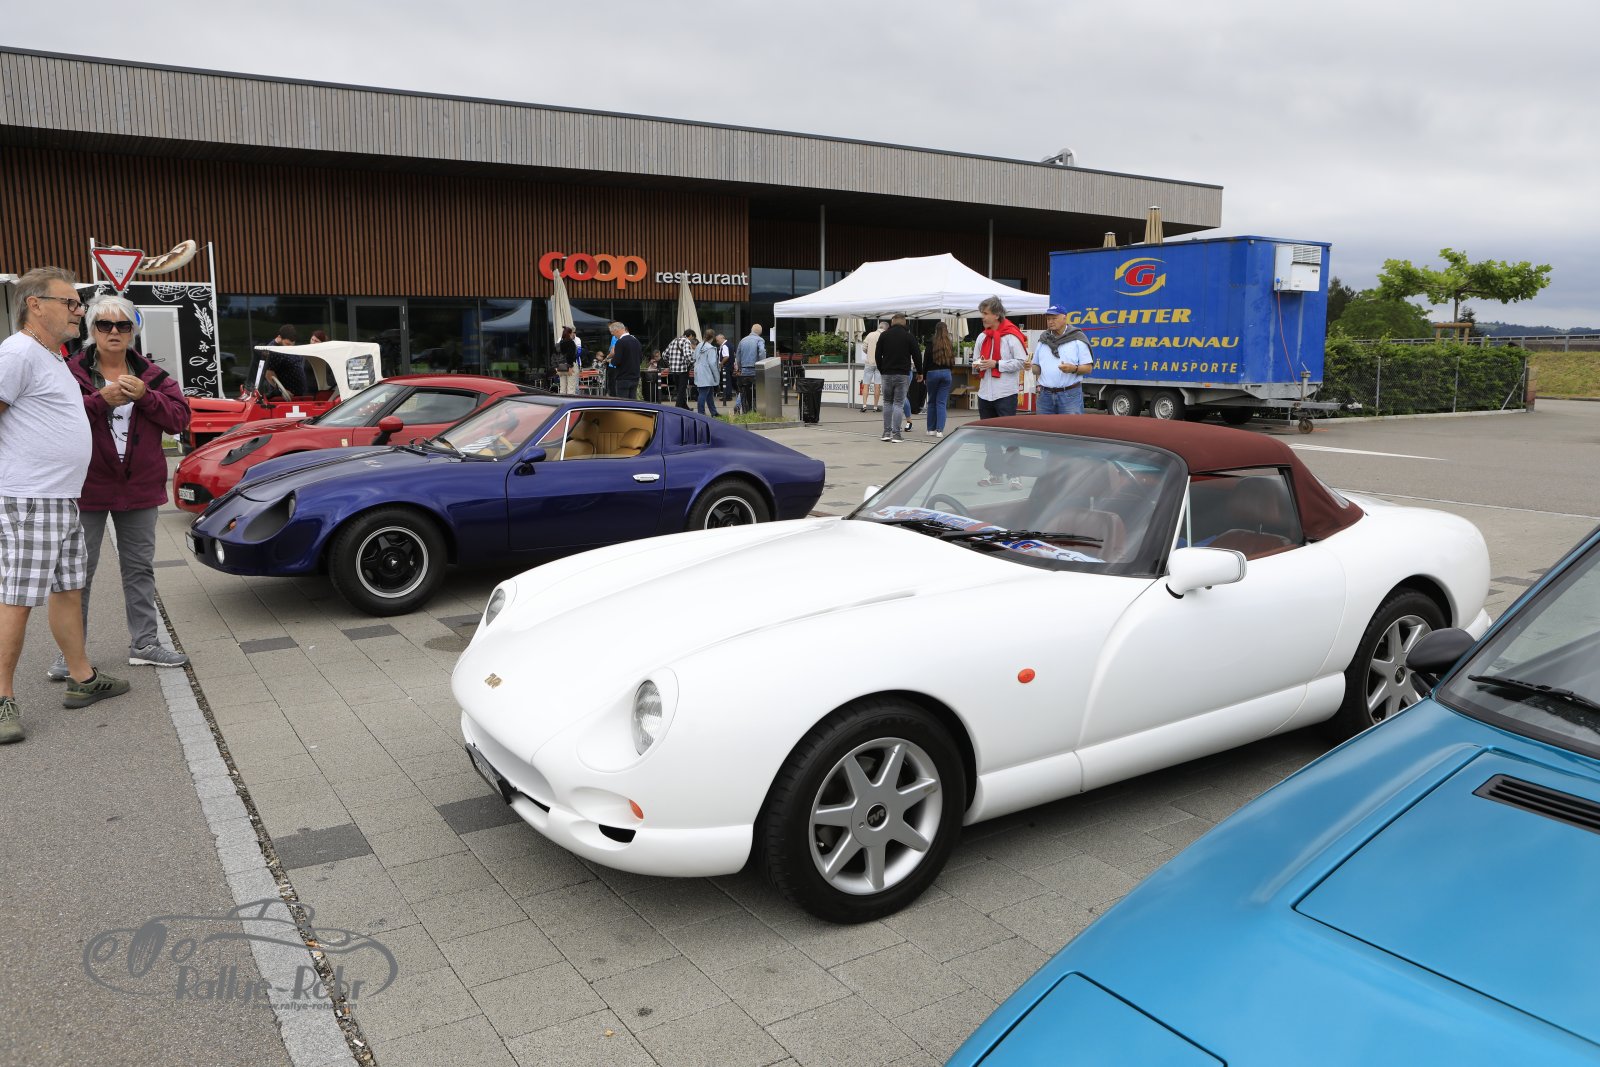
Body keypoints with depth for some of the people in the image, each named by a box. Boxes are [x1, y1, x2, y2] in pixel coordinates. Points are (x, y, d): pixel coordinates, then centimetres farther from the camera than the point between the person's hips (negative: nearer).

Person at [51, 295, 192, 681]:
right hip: (86, 487, -3)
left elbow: (179, 417, -3)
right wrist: (100, 399, -24)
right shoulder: (73, 372, -3)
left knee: (140, 568, 11)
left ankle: (144, 643, 21)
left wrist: (144, 396, -17)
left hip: (139, 487, 3)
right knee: (79, 570, 3)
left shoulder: (150, 374, 5)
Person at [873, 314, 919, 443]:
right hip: (902, 374, -1)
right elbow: (916, 356, 0)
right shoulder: (909, 336, 0)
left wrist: (881, 370, 16)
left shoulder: (884, 335, 4)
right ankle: (896, 433, -5)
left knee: (887, 402, 12)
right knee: (899, 403, 0)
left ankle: (886, 432, 7)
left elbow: (877, 355, 4)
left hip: (887, 374, 1)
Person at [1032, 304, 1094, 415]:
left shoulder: (1077, 339, 0)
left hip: (1070, 394, -5)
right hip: (1045, 395, 5)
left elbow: (1088, 367, -3)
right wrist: (1031, 367, -4)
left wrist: (1073, 369, -22)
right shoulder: (1043, 340, 15)